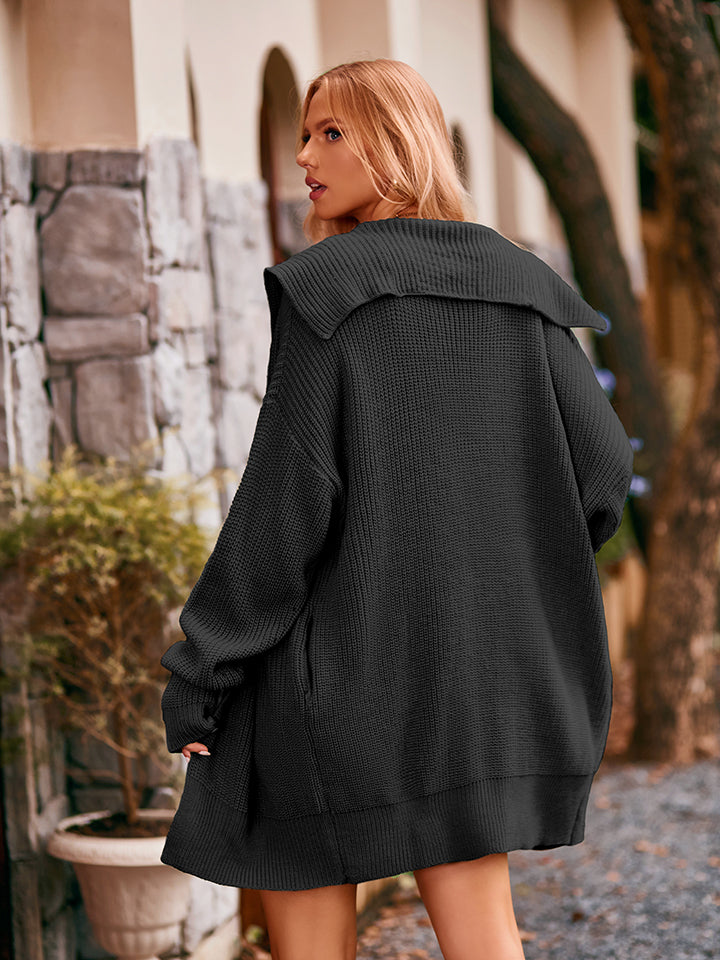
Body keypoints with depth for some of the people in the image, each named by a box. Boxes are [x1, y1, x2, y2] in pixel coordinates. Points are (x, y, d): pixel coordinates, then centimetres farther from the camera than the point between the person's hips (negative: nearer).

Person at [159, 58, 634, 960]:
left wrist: (196, 680, -9)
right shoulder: (522, 287, 6)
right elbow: (603, 465, 4)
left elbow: (287, 494, -14)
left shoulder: (324, 288, -10)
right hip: (475, 666, 5)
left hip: (340, 656, -5)